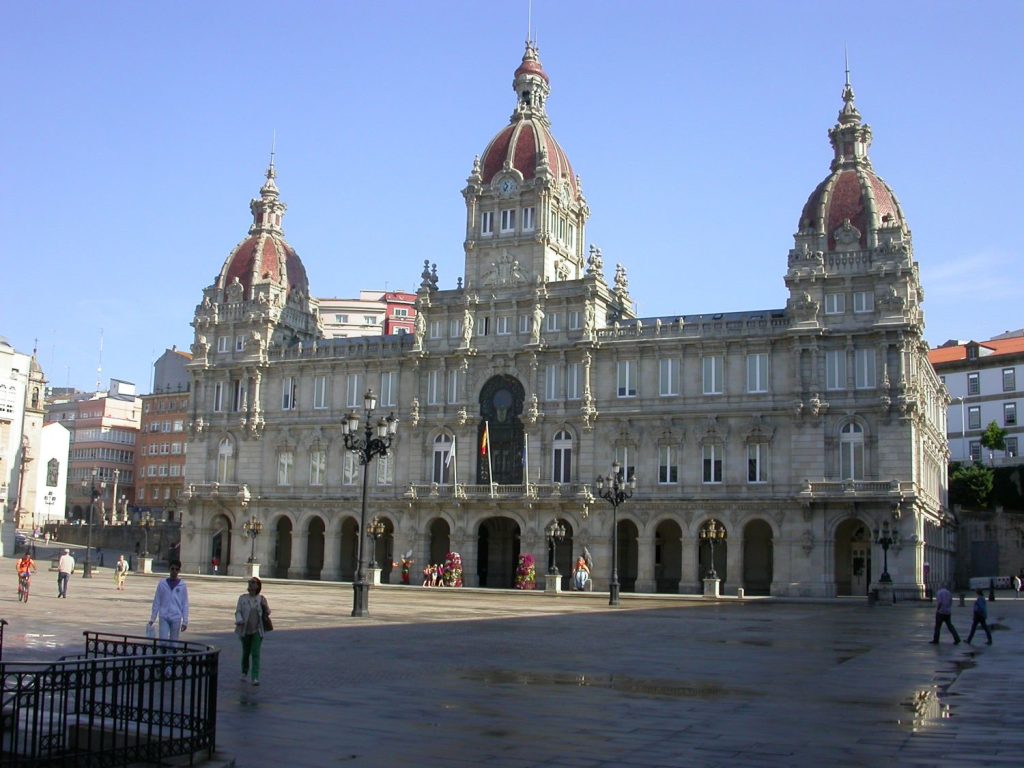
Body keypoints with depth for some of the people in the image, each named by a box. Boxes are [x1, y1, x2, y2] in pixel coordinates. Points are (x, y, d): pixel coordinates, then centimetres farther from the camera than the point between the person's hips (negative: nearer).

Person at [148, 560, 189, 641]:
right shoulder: (162, 583, 1)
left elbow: (185, 604, 2)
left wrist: (185, 621, -2)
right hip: (164, 617, 0)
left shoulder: (182, 586, 0)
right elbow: (156, 602, 5)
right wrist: (152, 618, 4)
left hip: (176, 618, 0)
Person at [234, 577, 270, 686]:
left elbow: (267, 613, 9)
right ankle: (244, 672, 39)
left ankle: (255, 678, -10)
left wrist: (265, 606, -13)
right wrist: (239, 621, -22)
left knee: (256, 654, -9)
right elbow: (238, 612, -3)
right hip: (245, 630, 1)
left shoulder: (261, 599, 1)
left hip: (257, 630, -1)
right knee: (246, 652, 14)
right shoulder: (242, 598, 0)